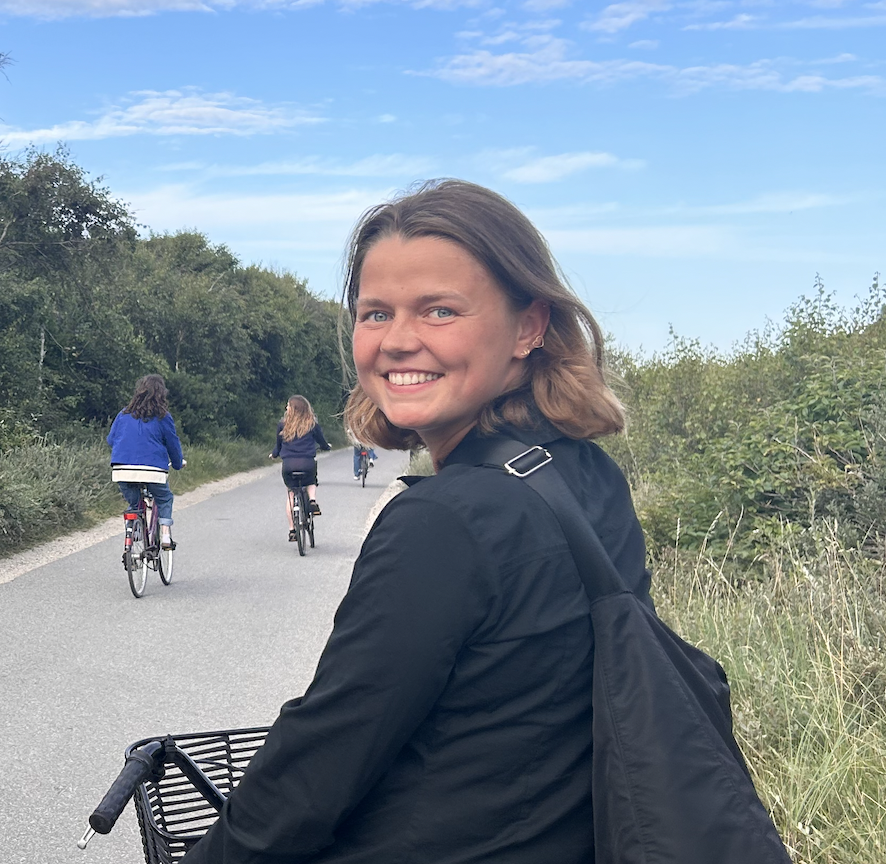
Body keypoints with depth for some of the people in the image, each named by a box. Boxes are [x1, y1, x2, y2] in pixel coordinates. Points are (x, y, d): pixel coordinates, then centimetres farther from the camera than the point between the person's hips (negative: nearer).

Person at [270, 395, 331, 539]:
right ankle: (312, 500, -2)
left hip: (288, 463, 0)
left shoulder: (282, 425, 4)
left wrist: (274, 455, 37)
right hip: (307, 462, 0)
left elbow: (279, 444, 15)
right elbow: (322, 442, 16)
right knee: (311, 484, 30)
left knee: (290, 493, 15)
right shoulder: (312, 424, 4)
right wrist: (327, 447, 40)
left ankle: (292, 530, 10)